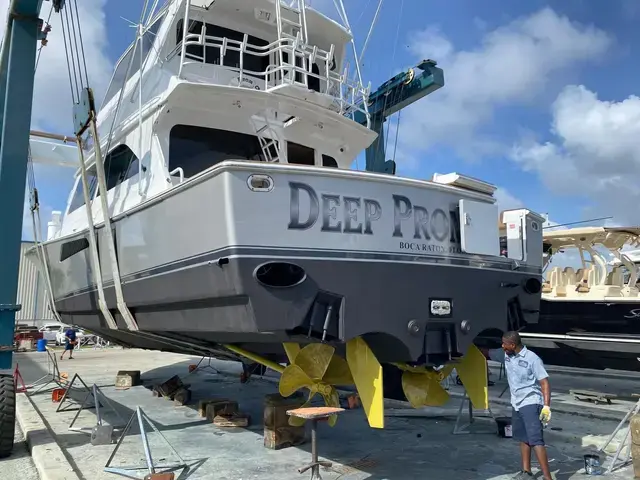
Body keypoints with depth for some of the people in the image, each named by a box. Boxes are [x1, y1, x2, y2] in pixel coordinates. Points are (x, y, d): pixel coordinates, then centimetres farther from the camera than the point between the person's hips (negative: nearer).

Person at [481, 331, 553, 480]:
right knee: (523, 438, 16)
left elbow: (544, 382, -17)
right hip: (517, 404, 8)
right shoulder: (505, 355, 1)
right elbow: (486, 352, 16)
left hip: (531, 404, -8)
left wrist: (547, 406, -23)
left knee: (535, 440, -13)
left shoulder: (532, 359, -18)